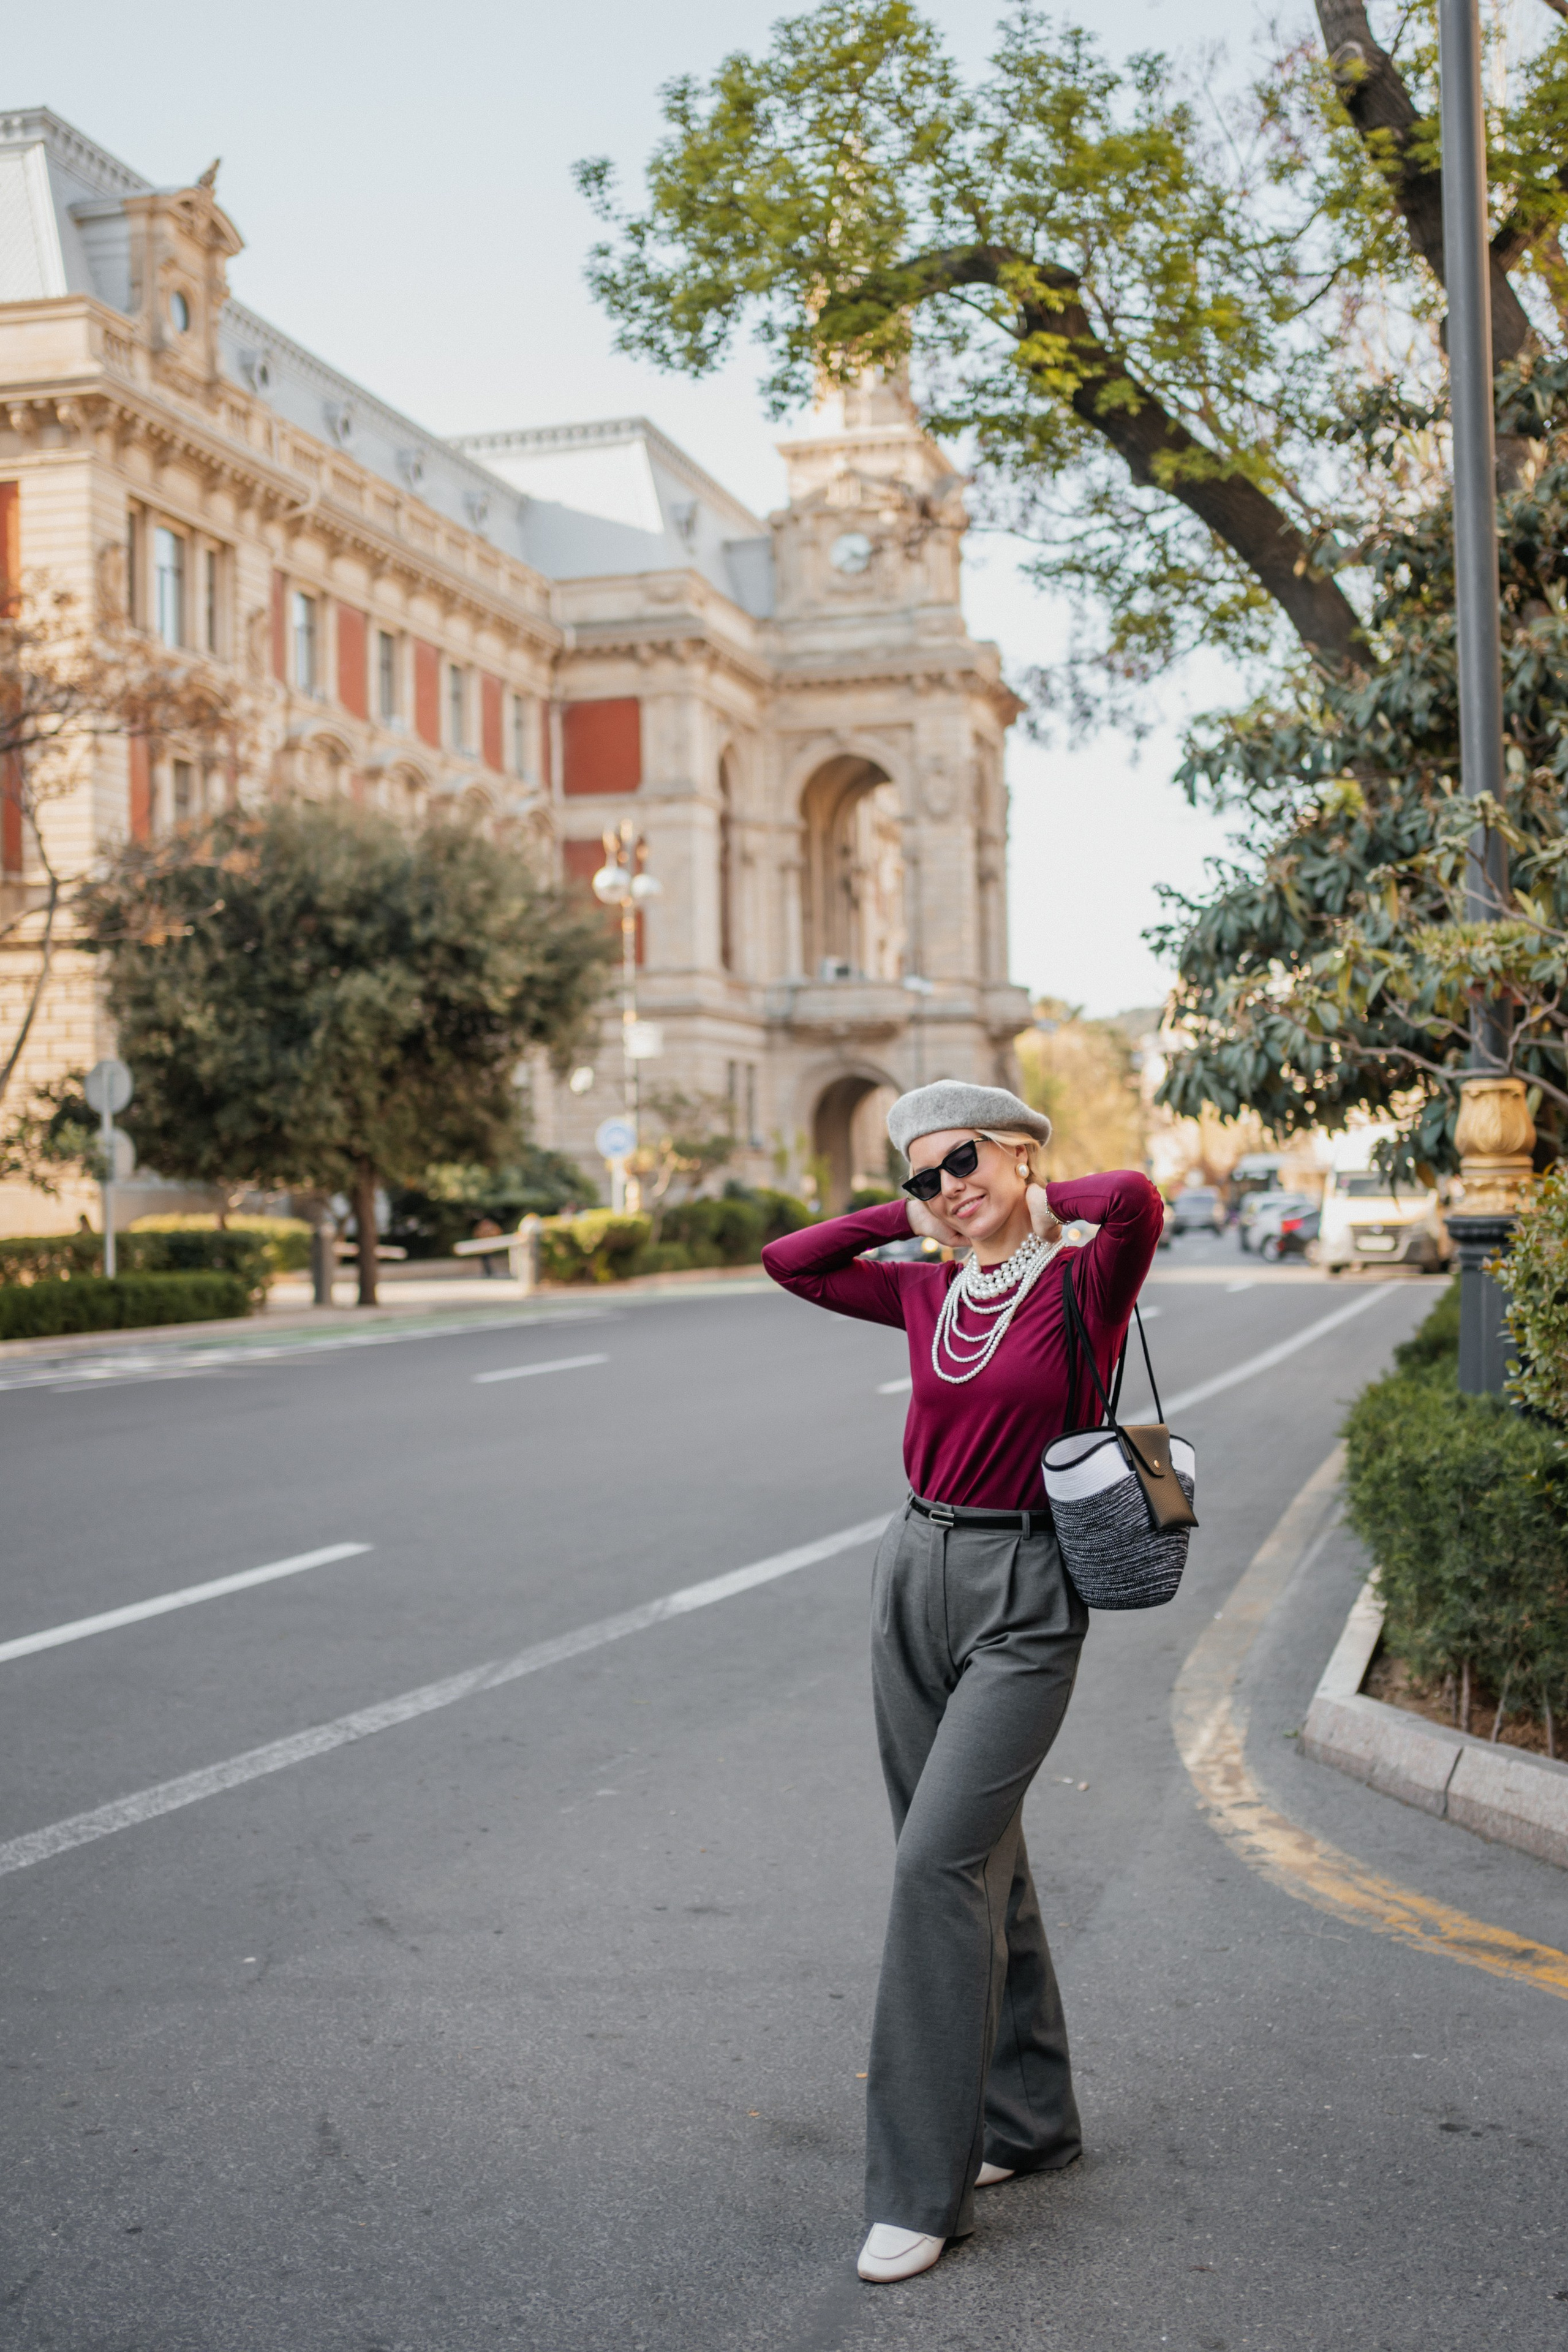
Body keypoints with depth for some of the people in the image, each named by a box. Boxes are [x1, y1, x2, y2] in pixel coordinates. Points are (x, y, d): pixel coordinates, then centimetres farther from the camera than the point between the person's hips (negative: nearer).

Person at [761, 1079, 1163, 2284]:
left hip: (1024, 1598, -6)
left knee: (939, 1860, -12)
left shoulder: (1084, 1282, -9)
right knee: (976, 1858, 15)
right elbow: (789, 1261, 17)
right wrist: (909, 1216, 9)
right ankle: (1028, 2116, 32)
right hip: (916, 1573, 7)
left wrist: (1037, 1200, -10)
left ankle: (922, 2188, -2)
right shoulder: (929, 1292, 8)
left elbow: (1136, 1196, -30)